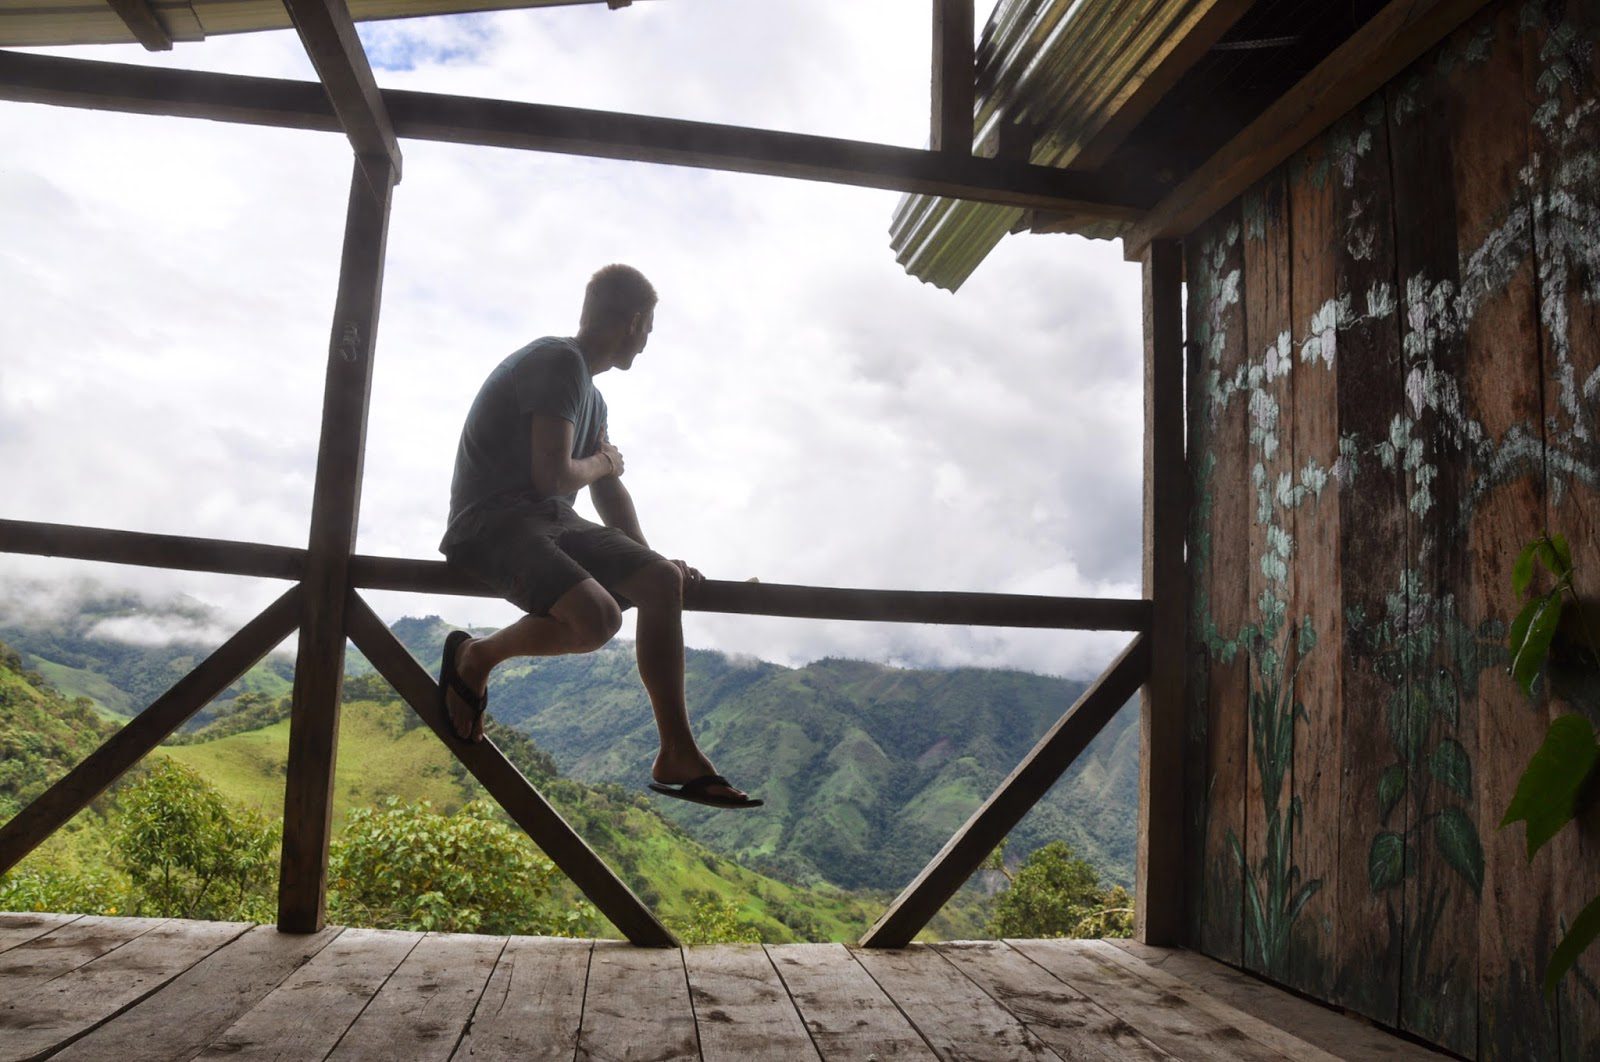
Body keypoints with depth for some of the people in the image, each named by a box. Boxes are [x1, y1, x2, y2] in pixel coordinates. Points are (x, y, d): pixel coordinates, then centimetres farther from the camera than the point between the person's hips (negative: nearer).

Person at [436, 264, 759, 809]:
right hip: (490, 523, -10)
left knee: (662, 582, -3)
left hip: (548, 521, 10)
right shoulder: (558, 361, -12)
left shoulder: (591, 395, 19)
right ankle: (474, 656, -3)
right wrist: (603, 462, 1)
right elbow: (552, 477, -21)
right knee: (596, 616, -31)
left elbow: (609, 491, 24)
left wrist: (647, 559, 12)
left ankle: (678, 756, 0)